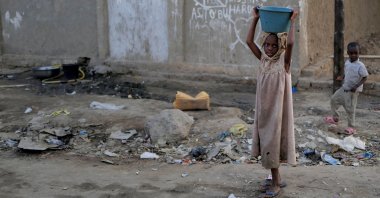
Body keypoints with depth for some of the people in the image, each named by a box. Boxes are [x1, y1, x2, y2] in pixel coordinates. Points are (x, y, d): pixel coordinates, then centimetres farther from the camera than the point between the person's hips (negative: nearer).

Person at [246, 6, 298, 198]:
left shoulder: (284, 61, -9)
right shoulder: (263, 59, 6)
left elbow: (290, 43, -27)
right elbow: (249, 41, 0)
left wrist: (292, 21, -17)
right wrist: (255, 19, -1)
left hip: (277, 108, -6)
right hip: (263, 108, 6)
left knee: (272, 143, -2)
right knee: (267, 143, 12)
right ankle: (276, 179, 27)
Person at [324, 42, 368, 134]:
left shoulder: (360, 65, -21)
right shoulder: (347, 62, 0)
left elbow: (365, 78, -18)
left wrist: (356, 86, -26)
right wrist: (342, 77, -1)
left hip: (352, 91, -8)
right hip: (344, 88, 8)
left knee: (350, 109, 0)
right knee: (334, 99, 16)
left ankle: (351, 127, 17)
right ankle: (335, 118, 35)